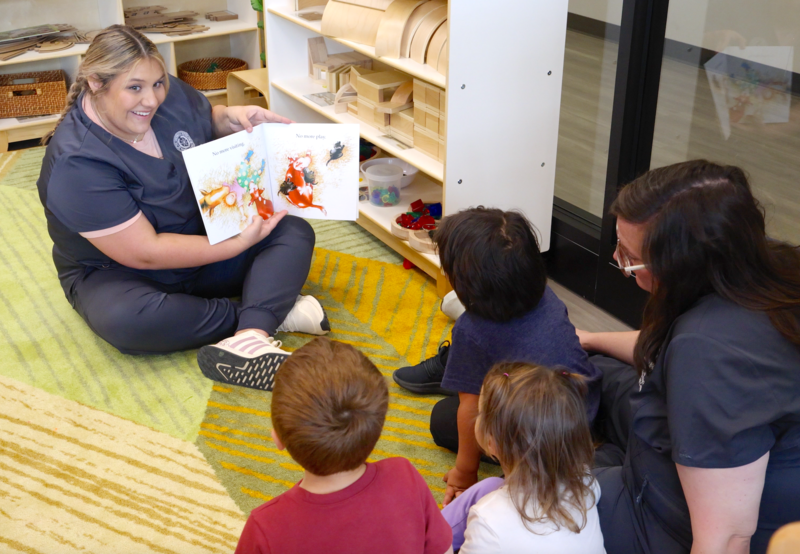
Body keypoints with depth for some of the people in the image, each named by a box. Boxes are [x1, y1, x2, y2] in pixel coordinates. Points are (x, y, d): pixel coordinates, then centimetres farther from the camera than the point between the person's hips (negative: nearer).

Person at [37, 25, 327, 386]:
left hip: (202, 241, 6)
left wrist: (232, 117, -10)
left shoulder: (168, 94, -9)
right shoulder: (76, 164, -26)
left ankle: (251, 336, -38)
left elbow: (208, 124, 14)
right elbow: (146, 253, -26)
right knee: (125, 320, -39)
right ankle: (276, 311, -25)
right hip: (117, 273, -6)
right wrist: (240, 244, -25)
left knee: (295, 234, -12)